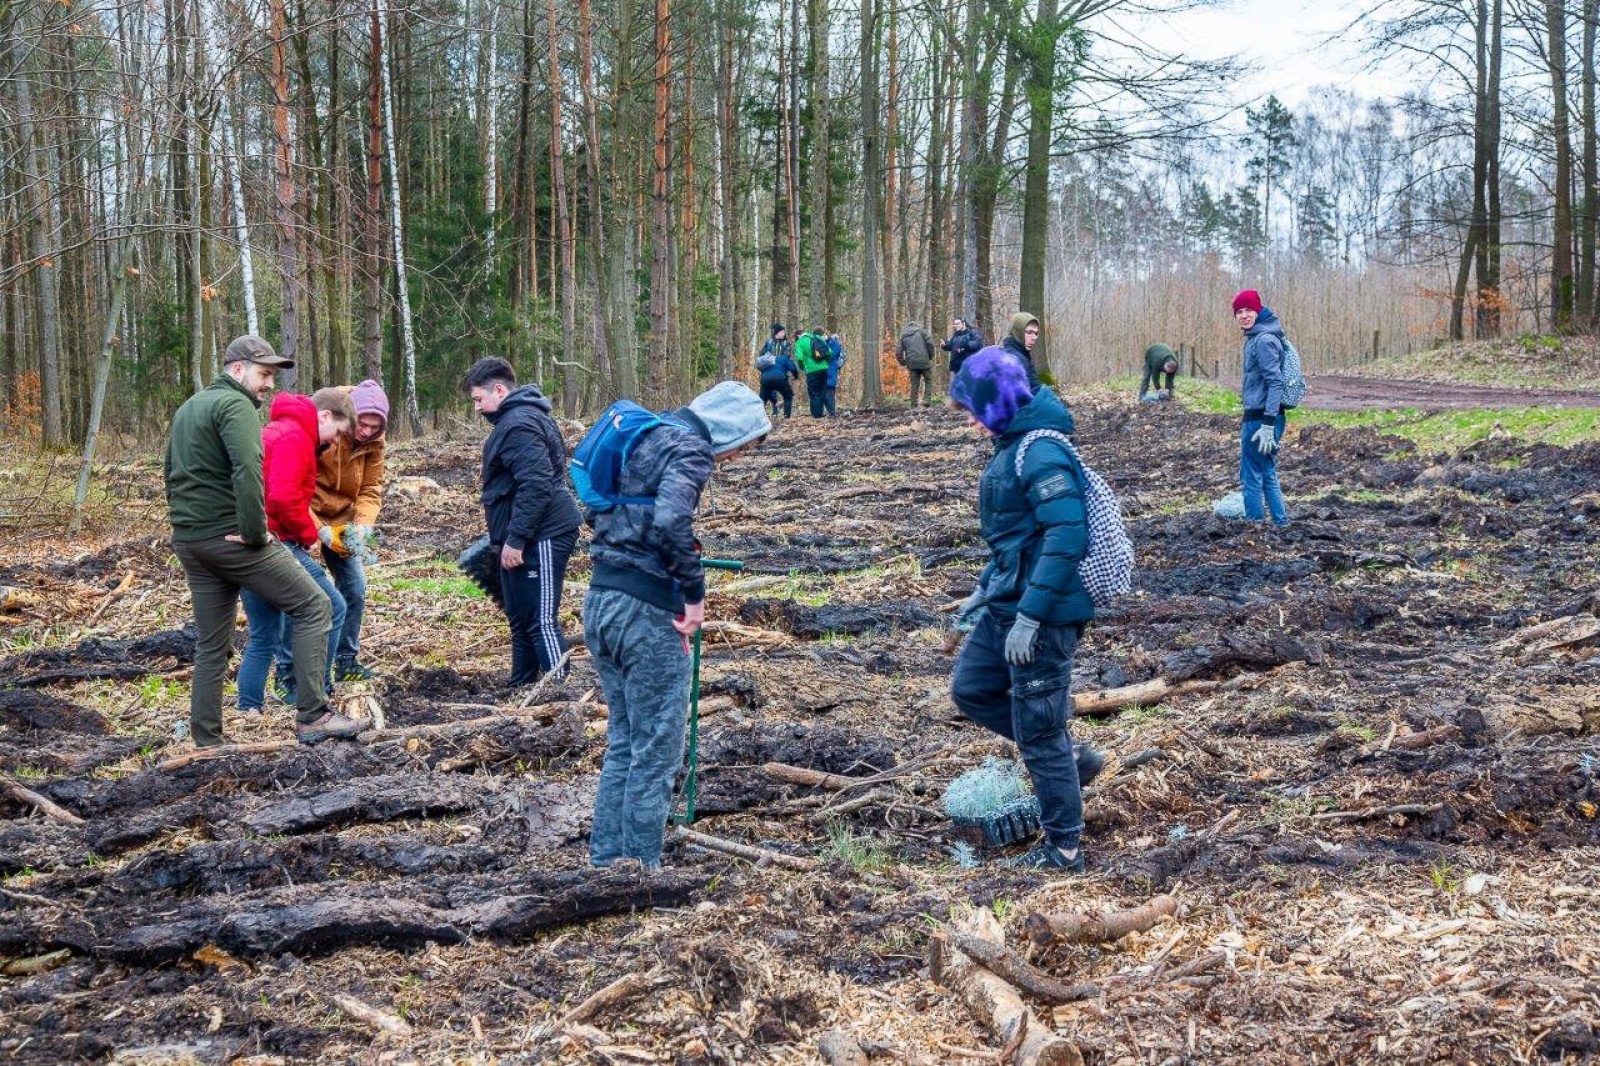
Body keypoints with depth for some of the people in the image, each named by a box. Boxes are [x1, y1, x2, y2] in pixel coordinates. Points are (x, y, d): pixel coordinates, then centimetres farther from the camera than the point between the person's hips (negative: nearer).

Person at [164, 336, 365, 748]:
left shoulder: (187, 408, 20)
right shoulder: (235, 405, -11)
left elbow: (170, 471, 27)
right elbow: (247, 471, -25)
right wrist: (255, 531, -19)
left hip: (188, 541, 9)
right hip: (232, 537, -9)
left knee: (211, 644, 14)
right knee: (313, 607, -3)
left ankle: (205, 739, 15)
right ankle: (312, 716, -9)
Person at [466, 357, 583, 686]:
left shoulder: (519, 425, -17)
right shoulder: (520, 417, 17)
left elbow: (536, 486, -26)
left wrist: (515, 539, -23)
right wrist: (509, 538, 23)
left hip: (540, 538, -11)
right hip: (530, 538, 11)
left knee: (541, 621, -9)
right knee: (521, 619, 19)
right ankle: (522, 688, 29)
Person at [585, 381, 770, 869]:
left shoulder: (648, 439, 17)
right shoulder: (690, 449, -10)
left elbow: (600, 512, 24)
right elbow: (671, 521, -28)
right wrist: (695, 594, -17)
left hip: (600, 602, 9)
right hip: (644, 610, -9)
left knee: (622, 743, 17)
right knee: (657, 750, 1)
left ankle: (605, 860, 21)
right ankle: (640, 869, 5)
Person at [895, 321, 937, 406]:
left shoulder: (903, 336, 10)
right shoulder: (921, 331, 6)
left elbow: (898, 353, 3)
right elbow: (930, 344, -4)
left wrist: (904, 364, 14)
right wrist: (930, 357, 8)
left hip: (912, 364, 2)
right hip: (924, 362, -2)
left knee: (914, 384, 10)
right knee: (928, 381, 11)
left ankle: (914, 405, 7)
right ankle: (926, 401, -3)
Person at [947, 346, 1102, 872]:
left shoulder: (1041, 452, -21)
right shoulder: (1012, 445, 10)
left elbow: (1068, 536, -28)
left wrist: (1029, 617, -28)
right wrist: (986, 589, 23)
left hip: (1042, 614, -10)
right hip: (1006, 606, 10)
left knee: (1037, 730, 1)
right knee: (971, 690, 19)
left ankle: (1064, 848, 16)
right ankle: (1068, 758, 26)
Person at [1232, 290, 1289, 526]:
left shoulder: (1264, 340, -15)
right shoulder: (1254, 338, 14)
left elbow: (1275, 382, -21)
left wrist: (1268, 425, -24)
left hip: (1261, 418, -10)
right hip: (1255, 415, 10)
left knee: (1252, 477, -3)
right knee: (1267, 474, 16)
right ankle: (1280, 523, 22)